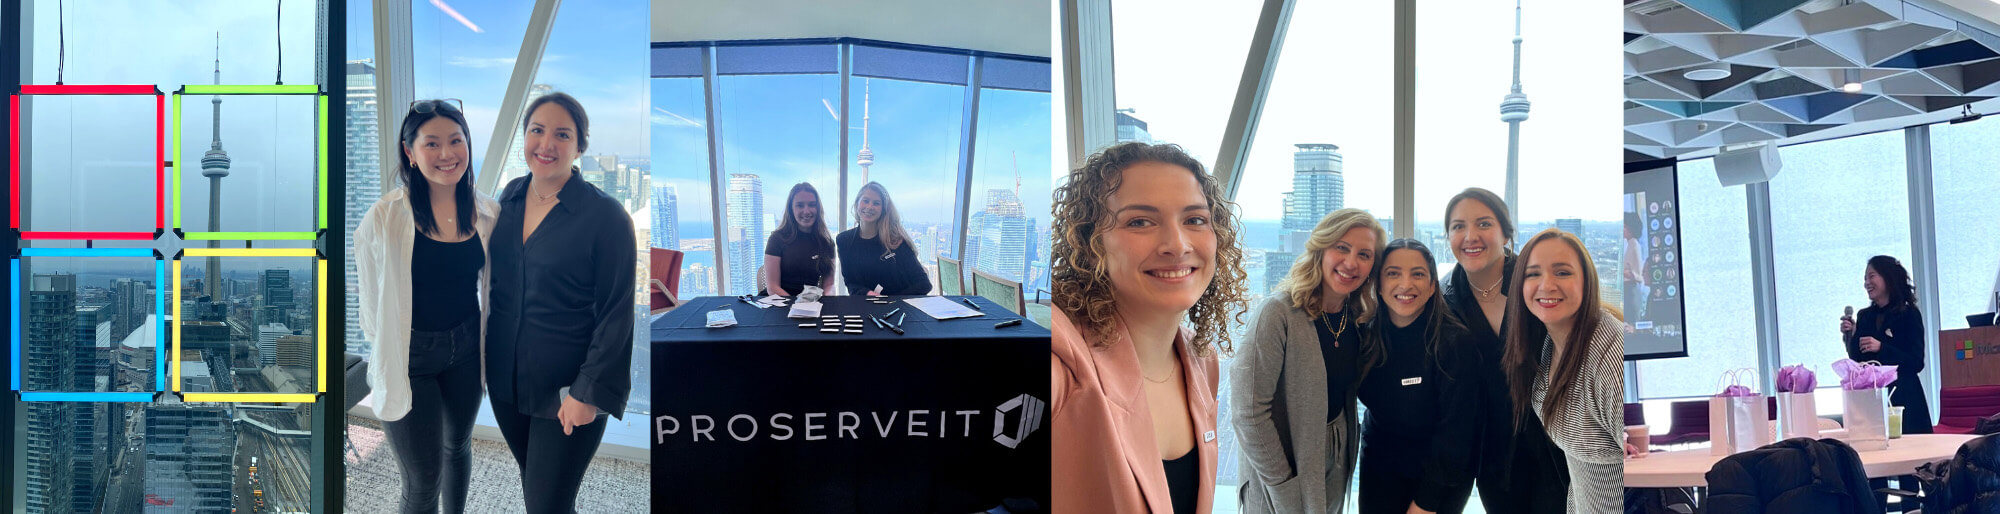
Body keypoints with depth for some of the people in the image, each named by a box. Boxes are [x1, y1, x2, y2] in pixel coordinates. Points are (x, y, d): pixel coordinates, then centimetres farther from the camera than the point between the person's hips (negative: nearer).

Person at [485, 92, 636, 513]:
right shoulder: (510, 198, 4)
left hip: (566, 394, -6)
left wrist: (589, 393, -16)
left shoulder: (606, 217, -14)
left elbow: (615, 316, -14)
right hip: (505, 381, 6)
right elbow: (496, 283, 15)